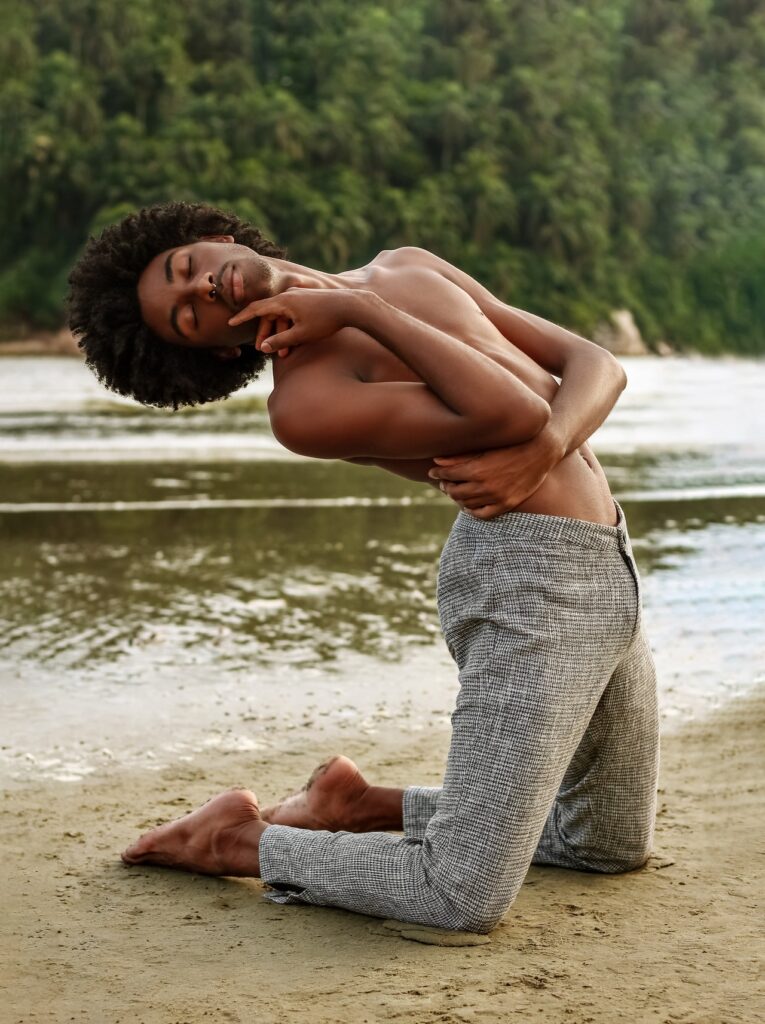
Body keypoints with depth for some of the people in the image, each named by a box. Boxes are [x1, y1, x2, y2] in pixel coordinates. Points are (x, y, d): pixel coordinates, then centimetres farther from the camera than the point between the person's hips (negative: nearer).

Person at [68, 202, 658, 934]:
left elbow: (597, 362, 4)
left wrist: (544, 449, -17)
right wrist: (360, 310, -15)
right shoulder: (304, 401, -11)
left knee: (612, 845, 20)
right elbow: (512, 412, -21)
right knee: (464, 900, -16)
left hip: (607, 561, 8)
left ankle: (360, 808, 25)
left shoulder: (407, 267, 13)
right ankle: (240, 842, 6)